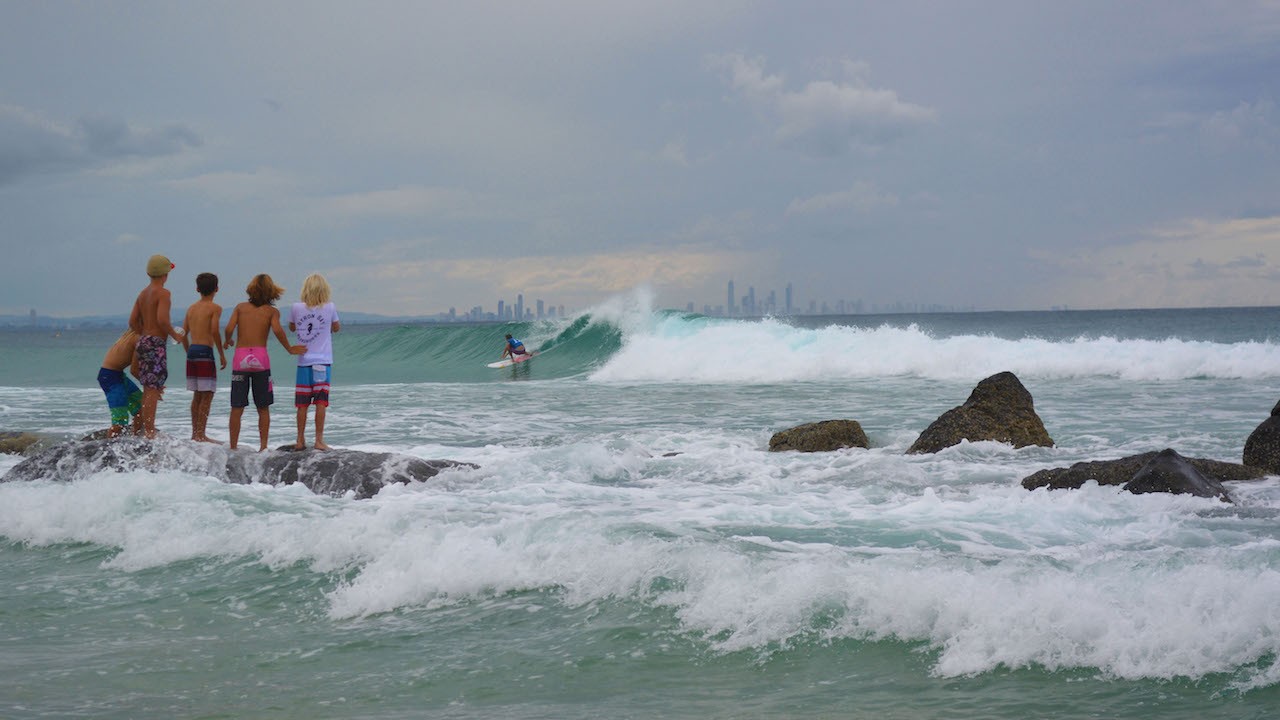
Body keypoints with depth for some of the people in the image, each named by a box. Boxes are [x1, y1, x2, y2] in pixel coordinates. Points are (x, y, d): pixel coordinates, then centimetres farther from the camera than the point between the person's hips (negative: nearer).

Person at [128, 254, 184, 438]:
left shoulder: (143, 293, 15)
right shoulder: (163, 293, -10)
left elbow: (133, 322, 15)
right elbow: (162, 319, -22)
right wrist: (175, 335, -7)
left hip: (143, 341, 9)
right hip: (156, 344, -8)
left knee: (148, 389, 14)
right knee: (153, 389, -9)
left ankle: (146, 429, 17)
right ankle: (149, 432, -11)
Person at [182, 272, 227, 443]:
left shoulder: (191, 308, 15)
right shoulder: (215, 308, -4)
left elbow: (183, 333, 14)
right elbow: (214, 331, -17)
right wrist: (222, 354, -10)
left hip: (192, 352, 7)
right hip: (205, 352, -7)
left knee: (197, 395, 14)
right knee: (207, 395, -4)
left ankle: (195, 433, 18)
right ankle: (201, 435, -8)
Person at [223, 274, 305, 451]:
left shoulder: (241, 307, 10)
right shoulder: (272, 311, 6)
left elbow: (229, 328, -3)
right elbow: (277, 330, -12)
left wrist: (227, 342, 17)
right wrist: (290, 349, 0)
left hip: (240, 358, 1)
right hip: (260, 357, -1)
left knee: (237, 408, 4)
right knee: (263, 408, 8)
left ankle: (233, 447, 4)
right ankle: (263, 446, 5)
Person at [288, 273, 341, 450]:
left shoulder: (296, 308, -1)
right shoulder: (329, 308, -4)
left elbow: (291, 328, 16)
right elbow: (337, 328, 13)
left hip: (303, 362, 2)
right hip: (323, 361, -2)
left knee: (302, 404, 7)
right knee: (321, 402, -2)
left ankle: (300, 440, 11)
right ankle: (319, 440, -5)